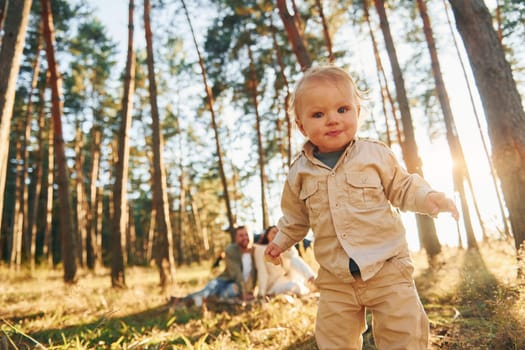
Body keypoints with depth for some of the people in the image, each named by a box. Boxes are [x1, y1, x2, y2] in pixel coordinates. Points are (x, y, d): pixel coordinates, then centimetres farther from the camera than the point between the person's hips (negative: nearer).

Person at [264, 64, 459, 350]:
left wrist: (427, 197, -12)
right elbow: (295, 216, 17)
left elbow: (402, 188, 5)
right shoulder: (300, 172, 2)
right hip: (335, 278, 2)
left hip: (387, 267, -2)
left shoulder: (376, 154, -4)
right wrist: (281, 241, 13)